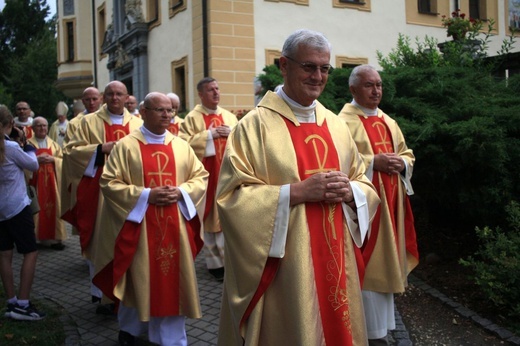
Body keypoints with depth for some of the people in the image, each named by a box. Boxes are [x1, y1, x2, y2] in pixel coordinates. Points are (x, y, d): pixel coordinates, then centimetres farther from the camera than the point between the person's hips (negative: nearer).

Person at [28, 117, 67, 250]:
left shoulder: (54, 144, 15)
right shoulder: (28, 144, 5)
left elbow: (62, 160, 9)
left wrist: (53, 159, -9)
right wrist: (37, 159, -17)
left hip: (51, 180, 2)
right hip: (35, 180, -2)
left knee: (53, 206, -2)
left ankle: (55, 237, 1)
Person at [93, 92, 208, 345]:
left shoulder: (181, 146, 7)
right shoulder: (126, 146, -3)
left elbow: (201, 177, 9)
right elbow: (109, 182, -7)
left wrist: (180, 192, -11)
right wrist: (145, 195, -17)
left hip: (175, 226, 3)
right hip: (140, 225, -3)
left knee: (173, 278, 7)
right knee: (140, 277, 8)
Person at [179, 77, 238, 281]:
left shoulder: (230, 117, 12)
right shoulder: (192, 118, -1)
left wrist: (232, 133, -8)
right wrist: (209, 134, -14)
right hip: (205, 175, -3)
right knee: (209, 218, 2)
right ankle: (215, 261, 12)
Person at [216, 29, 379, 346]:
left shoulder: (336, 125, 9)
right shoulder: (256, 124, -9)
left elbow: (364, 183, 14)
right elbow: (233, 196, -14)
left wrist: (349, 191, -8)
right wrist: (297, 192, -21)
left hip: (334, 260, 6)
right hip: (283, 267, -5)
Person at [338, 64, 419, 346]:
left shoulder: (389, 123, 15)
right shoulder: (343, 122, -8)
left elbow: (408, 154, 18)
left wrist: (401, 163, -4)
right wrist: (373, 162, -21)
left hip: (389, 203, 7)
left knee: (385, 264, 13)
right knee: (366, 267, -2)